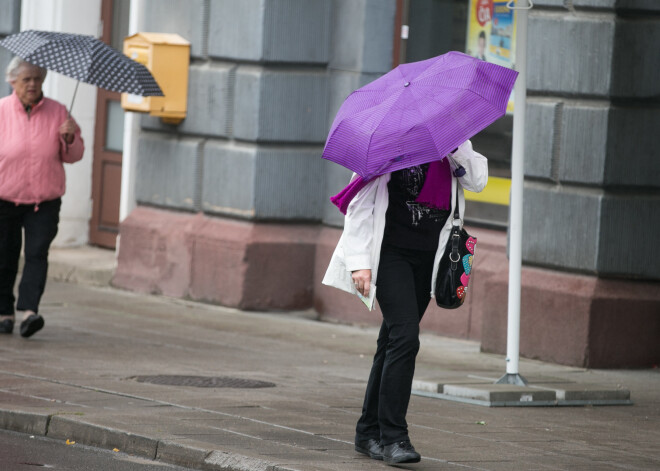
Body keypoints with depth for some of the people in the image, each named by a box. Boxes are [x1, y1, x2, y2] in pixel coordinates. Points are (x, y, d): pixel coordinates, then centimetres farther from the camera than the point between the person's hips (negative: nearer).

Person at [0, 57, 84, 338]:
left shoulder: (57, 112, 4)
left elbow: (74, 156, 8)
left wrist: (69, 138, -12)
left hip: (45, 201, 0)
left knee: (37, 253, -14)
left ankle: (29, 310, -21)